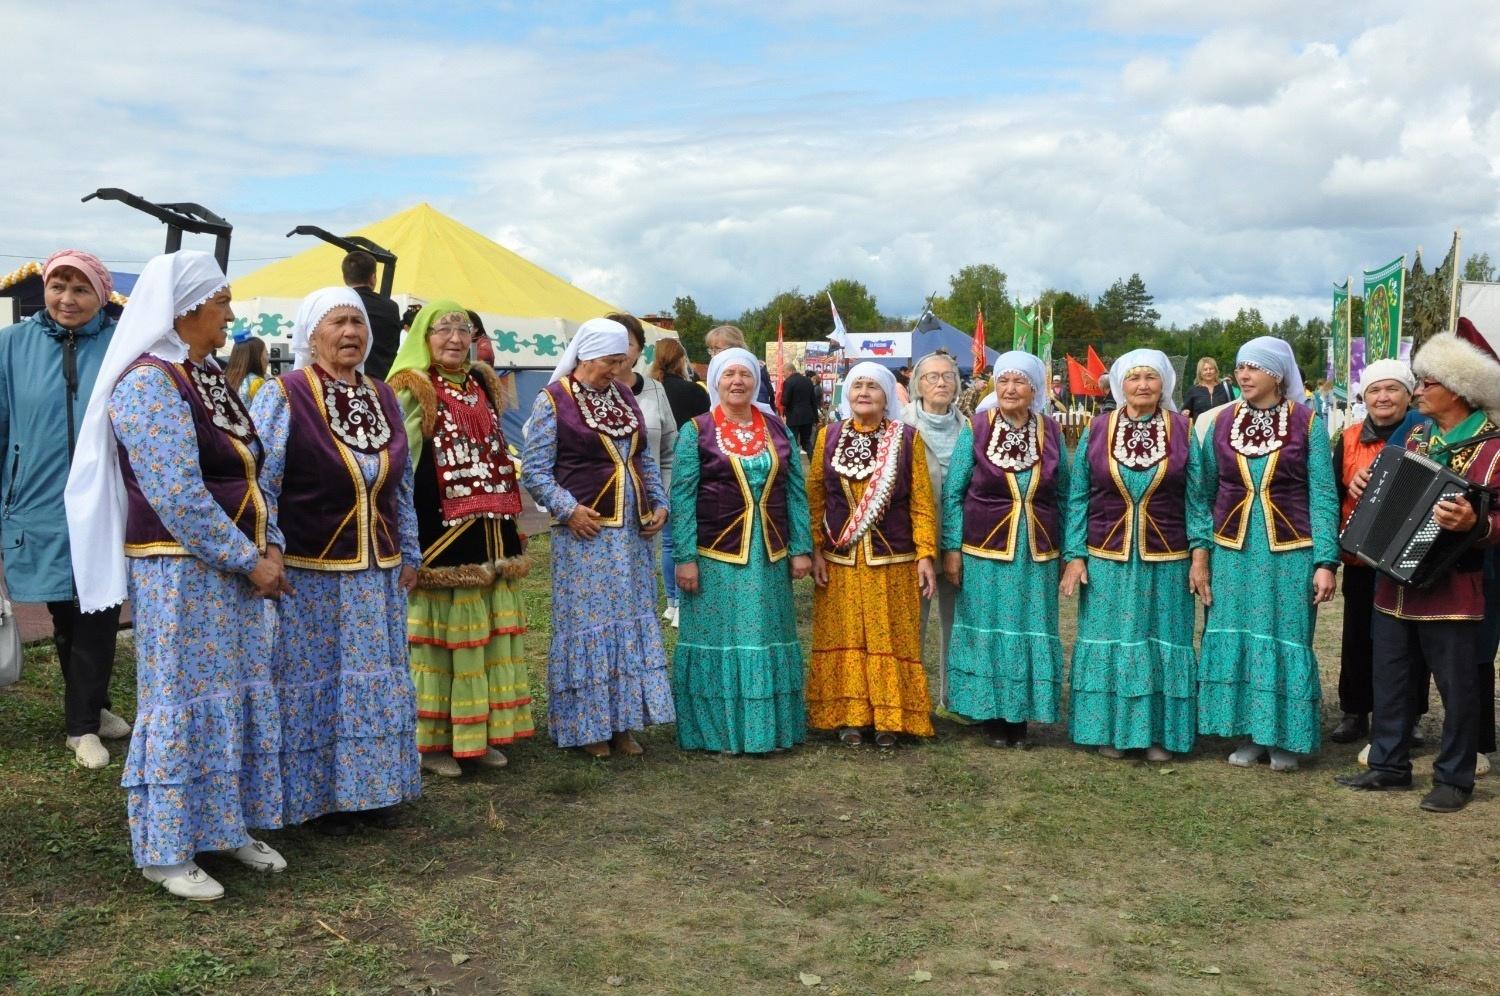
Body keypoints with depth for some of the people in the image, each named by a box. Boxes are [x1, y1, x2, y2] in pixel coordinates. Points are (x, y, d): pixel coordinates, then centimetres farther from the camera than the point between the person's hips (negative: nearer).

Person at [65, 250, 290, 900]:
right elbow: (179, 497, -22)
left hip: (232, 570, 8)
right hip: (178, 572, -8)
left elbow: (250, 475, 13)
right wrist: (250, 561, -17)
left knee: (240, 696, 14)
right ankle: (165, 852, 14)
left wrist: (270, 546, -1)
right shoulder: (148, 383, -16)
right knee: (181, 702, 1)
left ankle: (227, 825, 28)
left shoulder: (209, 378, 11)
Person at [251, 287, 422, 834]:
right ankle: (317, 796, 18)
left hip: (377, 575, 6)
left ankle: (368, 789, 27)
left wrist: (410, 555, 13)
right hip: (308, 575, -6)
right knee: (314, 684, 4)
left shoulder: (384, 397, 8)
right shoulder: (283, 395, -9)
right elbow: (258, 484, -12)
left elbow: (403, 486, 14)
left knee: (376, 683, 13)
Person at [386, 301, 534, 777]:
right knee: (440, 636, -2)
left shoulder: (484, 386, 15)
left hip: (490, 535, 7)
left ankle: (479, 734, 22)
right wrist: (409, 542, -18)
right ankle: (430, 740, 10)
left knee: (489, 635, 11)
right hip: (440, 536, -7)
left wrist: (510, 522, 20)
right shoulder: (411, 392, -7)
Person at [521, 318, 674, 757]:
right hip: (584, 532, -6)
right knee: (587, 624, 0)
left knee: (632, 622, 9)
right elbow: (535, 470, -9)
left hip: (631, 532, 6)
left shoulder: (624, 398, 12)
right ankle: (587, 726, 12)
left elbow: (644, 459, 19)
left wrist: (659, 503, 7)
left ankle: (622, 723, 20)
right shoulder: (553, 401, -6)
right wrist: (568, 509, -19)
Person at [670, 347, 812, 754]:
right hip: (716, 557, -3)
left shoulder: (777, 429, 8)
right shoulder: (695, 431, -2)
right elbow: (682, 497, -6)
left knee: (768, 640, 9)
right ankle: (717, 729, 13)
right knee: (719, 641, 2)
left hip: (769, 557, 4)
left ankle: (768, 727, 21)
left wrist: (801, 549, 2)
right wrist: (685, 558, -12)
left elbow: (796, 492, 8)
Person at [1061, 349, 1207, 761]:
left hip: (1166, 562, 0)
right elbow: (1077, 498, 2)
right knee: (1109, 642, 7)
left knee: (1162, 643, 7)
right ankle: (1110, 730, 19)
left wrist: (1199, 552, -7)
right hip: (1106, 560, 0)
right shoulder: (1096, 430, 1)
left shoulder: (1183, 432, 1)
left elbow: (1195, 498, 1)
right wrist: (1074, 556, -4)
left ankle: (1160, 733, 18)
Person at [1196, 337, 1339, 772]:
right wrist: (1199, 553, 3)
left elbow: (1323, 497, -5)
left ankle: (1286, 738, 19)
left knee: (1287, 641, 5)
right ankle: (1250, 735, 20)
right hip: (1233, 551, 3)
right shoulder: (1221, 422, 4)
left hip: (1290, 553, -3)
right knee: (1235, 640, 7)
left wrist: (1326, 562, -11)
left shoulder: (1307, 423, -3)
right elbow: (1205, 493, 7)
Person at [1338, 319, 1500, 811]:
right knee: (1390, 679, 13)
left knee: (1457, 687, 5)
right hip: (1395, 582, 7)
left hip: (1451, 590, -7)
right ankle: (1388, 764, 25)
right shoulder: (1416, 437, 12)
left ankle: (1454, 778, 17)